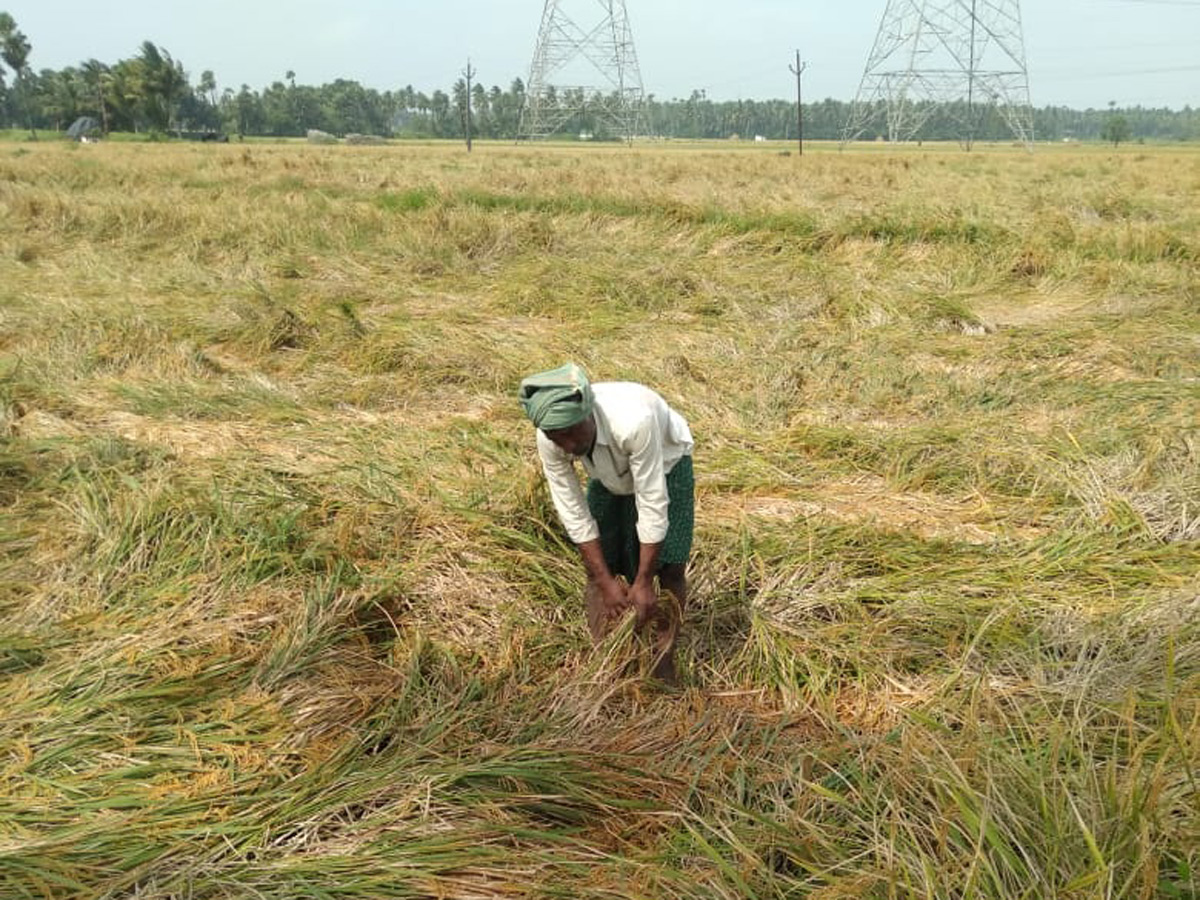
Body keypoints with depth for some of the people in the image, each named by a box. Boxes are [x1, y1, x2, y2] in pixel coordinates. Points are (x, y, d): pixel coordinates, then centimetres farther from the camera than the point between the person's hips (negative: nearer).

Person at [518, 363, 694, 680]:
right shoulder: (549, 439, -30)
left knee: (669, 569, -9)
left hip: (664, 466, -3)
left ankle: (664, 671, 4)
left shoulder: (633, 421, -45)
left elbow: (653, 506, -37)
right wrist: (606, 581, -21)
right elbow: (573, 513, -21)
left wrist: (643, 583, -31)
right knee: (597, 569, -2)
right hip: (610, 475, 4)